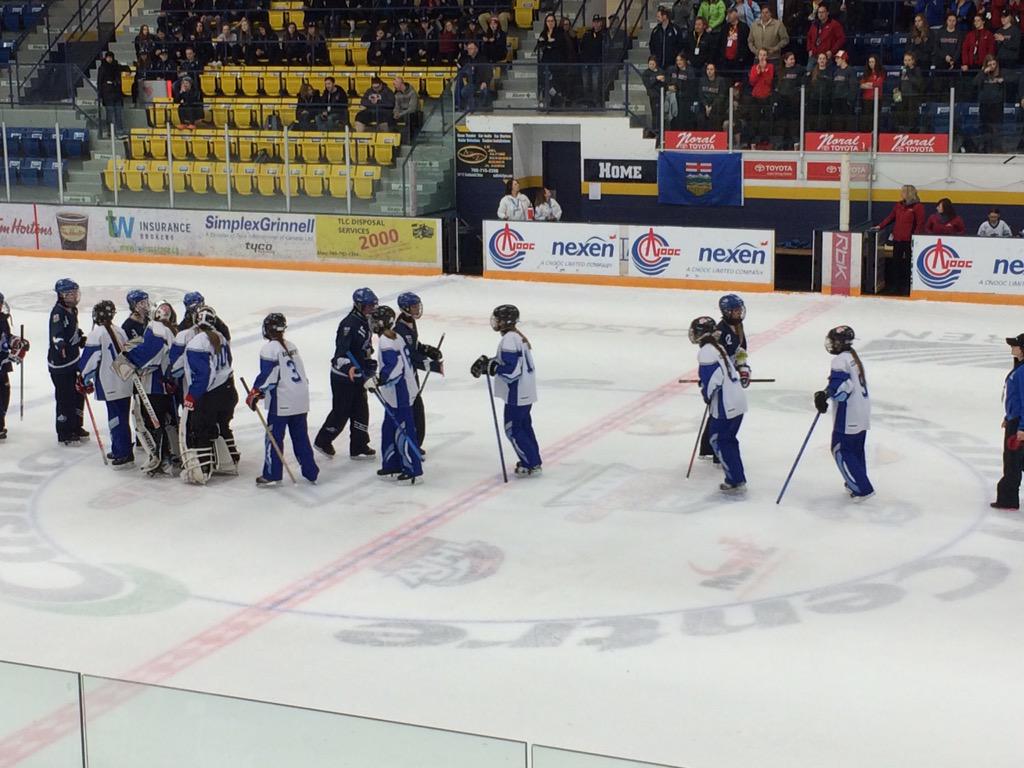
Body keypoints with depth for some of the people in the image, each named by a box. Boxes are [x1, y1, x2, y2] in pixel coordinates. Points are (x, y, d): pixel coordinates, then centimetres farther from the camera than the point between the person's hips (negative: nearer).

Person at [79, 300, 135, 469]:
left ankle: (125, 455, -6)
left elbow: (90, 359, -12)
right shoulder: (119, 331, 11)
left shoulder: (96, 334, -11)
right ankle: (118, 450, 26)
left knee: (117, 419, -5)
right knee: (119, 418, 17)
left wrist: (85, 380, -2)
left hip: (111, 386, -8)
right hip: (126, 384, 8)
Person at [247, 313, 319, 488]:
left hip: (282, 401, -7)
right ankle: (311, 472, 17)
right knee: (301, 436, 14)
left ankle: (271, 475, 2)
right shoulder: (291, 346, 15)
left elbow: (268, 375, -17)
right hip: (301, 398, 7)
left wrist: (255, 393, -11)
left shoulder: (269, 349, -9)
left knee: (274, 436, 1)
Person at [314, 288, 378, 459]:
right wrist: (348, 366, -47)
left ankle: (359, 446, 18)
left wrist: (370, 365, 23)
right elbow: (341, 347, -33)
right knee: (341, 411, 0)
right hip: (343, 376, -9)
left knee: (361, 410, 10)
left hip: (357, 374, 9)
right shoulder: (349, 323, -22)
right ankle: (323, 441, 18)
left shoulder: (365, 321, 9)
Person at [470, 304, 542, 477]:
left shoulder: (509, 340, -20)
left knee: (513, 429, -3)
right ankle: (533, 461, 25)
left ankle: (531, 465, 0)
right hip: (526, 392, 10)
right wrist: (488, 363, 7)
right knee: (524, 426, 18)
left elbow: (511, 369, -26)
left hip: (517, 394, -10)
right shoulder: (518, 336, 12)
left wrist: (490, 366, -18)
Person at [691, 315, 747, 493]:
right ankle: (737, 478, 22)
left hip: (725, 405, -10)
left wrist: (706, 394, -4)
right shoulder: (717, 347, 15)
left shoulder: (706, 352, -15)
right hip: (737, 400, 10)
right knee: (728, 440, 18)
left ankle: (736, 481, 0)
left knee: (719, 440, -1)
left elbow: (713, 378, -22)